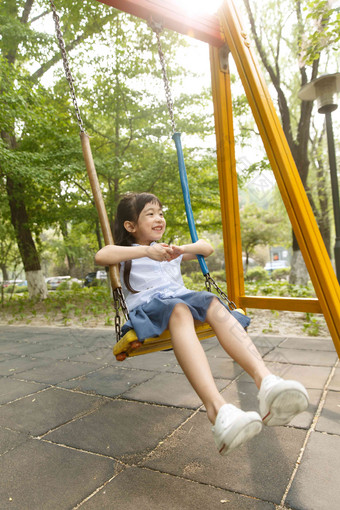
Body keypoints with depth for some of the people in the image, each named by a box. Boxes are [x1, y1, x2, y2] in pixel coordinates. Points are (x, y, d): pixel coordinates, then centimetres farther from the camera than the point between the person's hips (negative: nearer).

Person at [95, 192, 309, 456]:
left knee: (212, 303, -30)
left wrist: (184, 249, 3)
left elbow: (207, 248, 24)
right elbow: (101, 256, -8)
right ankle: (216, 407, -58)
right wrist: (146, 251, -16)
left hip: (182, 297, 5)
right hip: (148, 306, -4)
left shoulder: (169, 249, 33)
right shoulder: (125, 254, 16)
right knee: (179, 310, -39)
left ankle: (264, 379, -50)